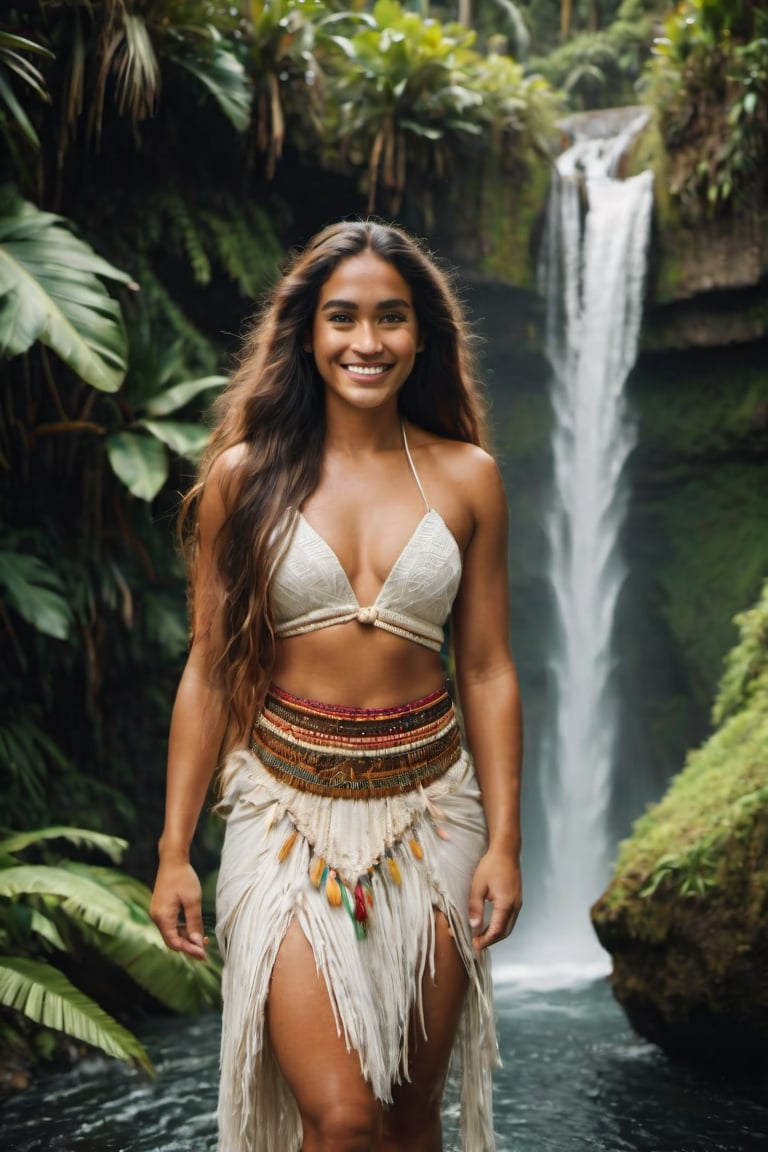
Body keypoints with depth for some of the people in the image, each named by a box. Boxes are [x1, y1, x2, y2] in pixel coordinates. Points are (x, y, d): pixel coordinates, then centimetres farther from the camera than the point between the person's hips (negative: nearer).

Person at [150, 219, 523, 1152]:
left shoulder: (465, 478, 3)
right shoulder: (245, 475, -1)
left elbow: (487, 670, 5)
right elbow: (208, 669, 1)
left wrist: (504, 842, 0)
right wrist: (173, 851, -1)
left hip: (428, 812, 2)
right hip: (290, 811, -2)